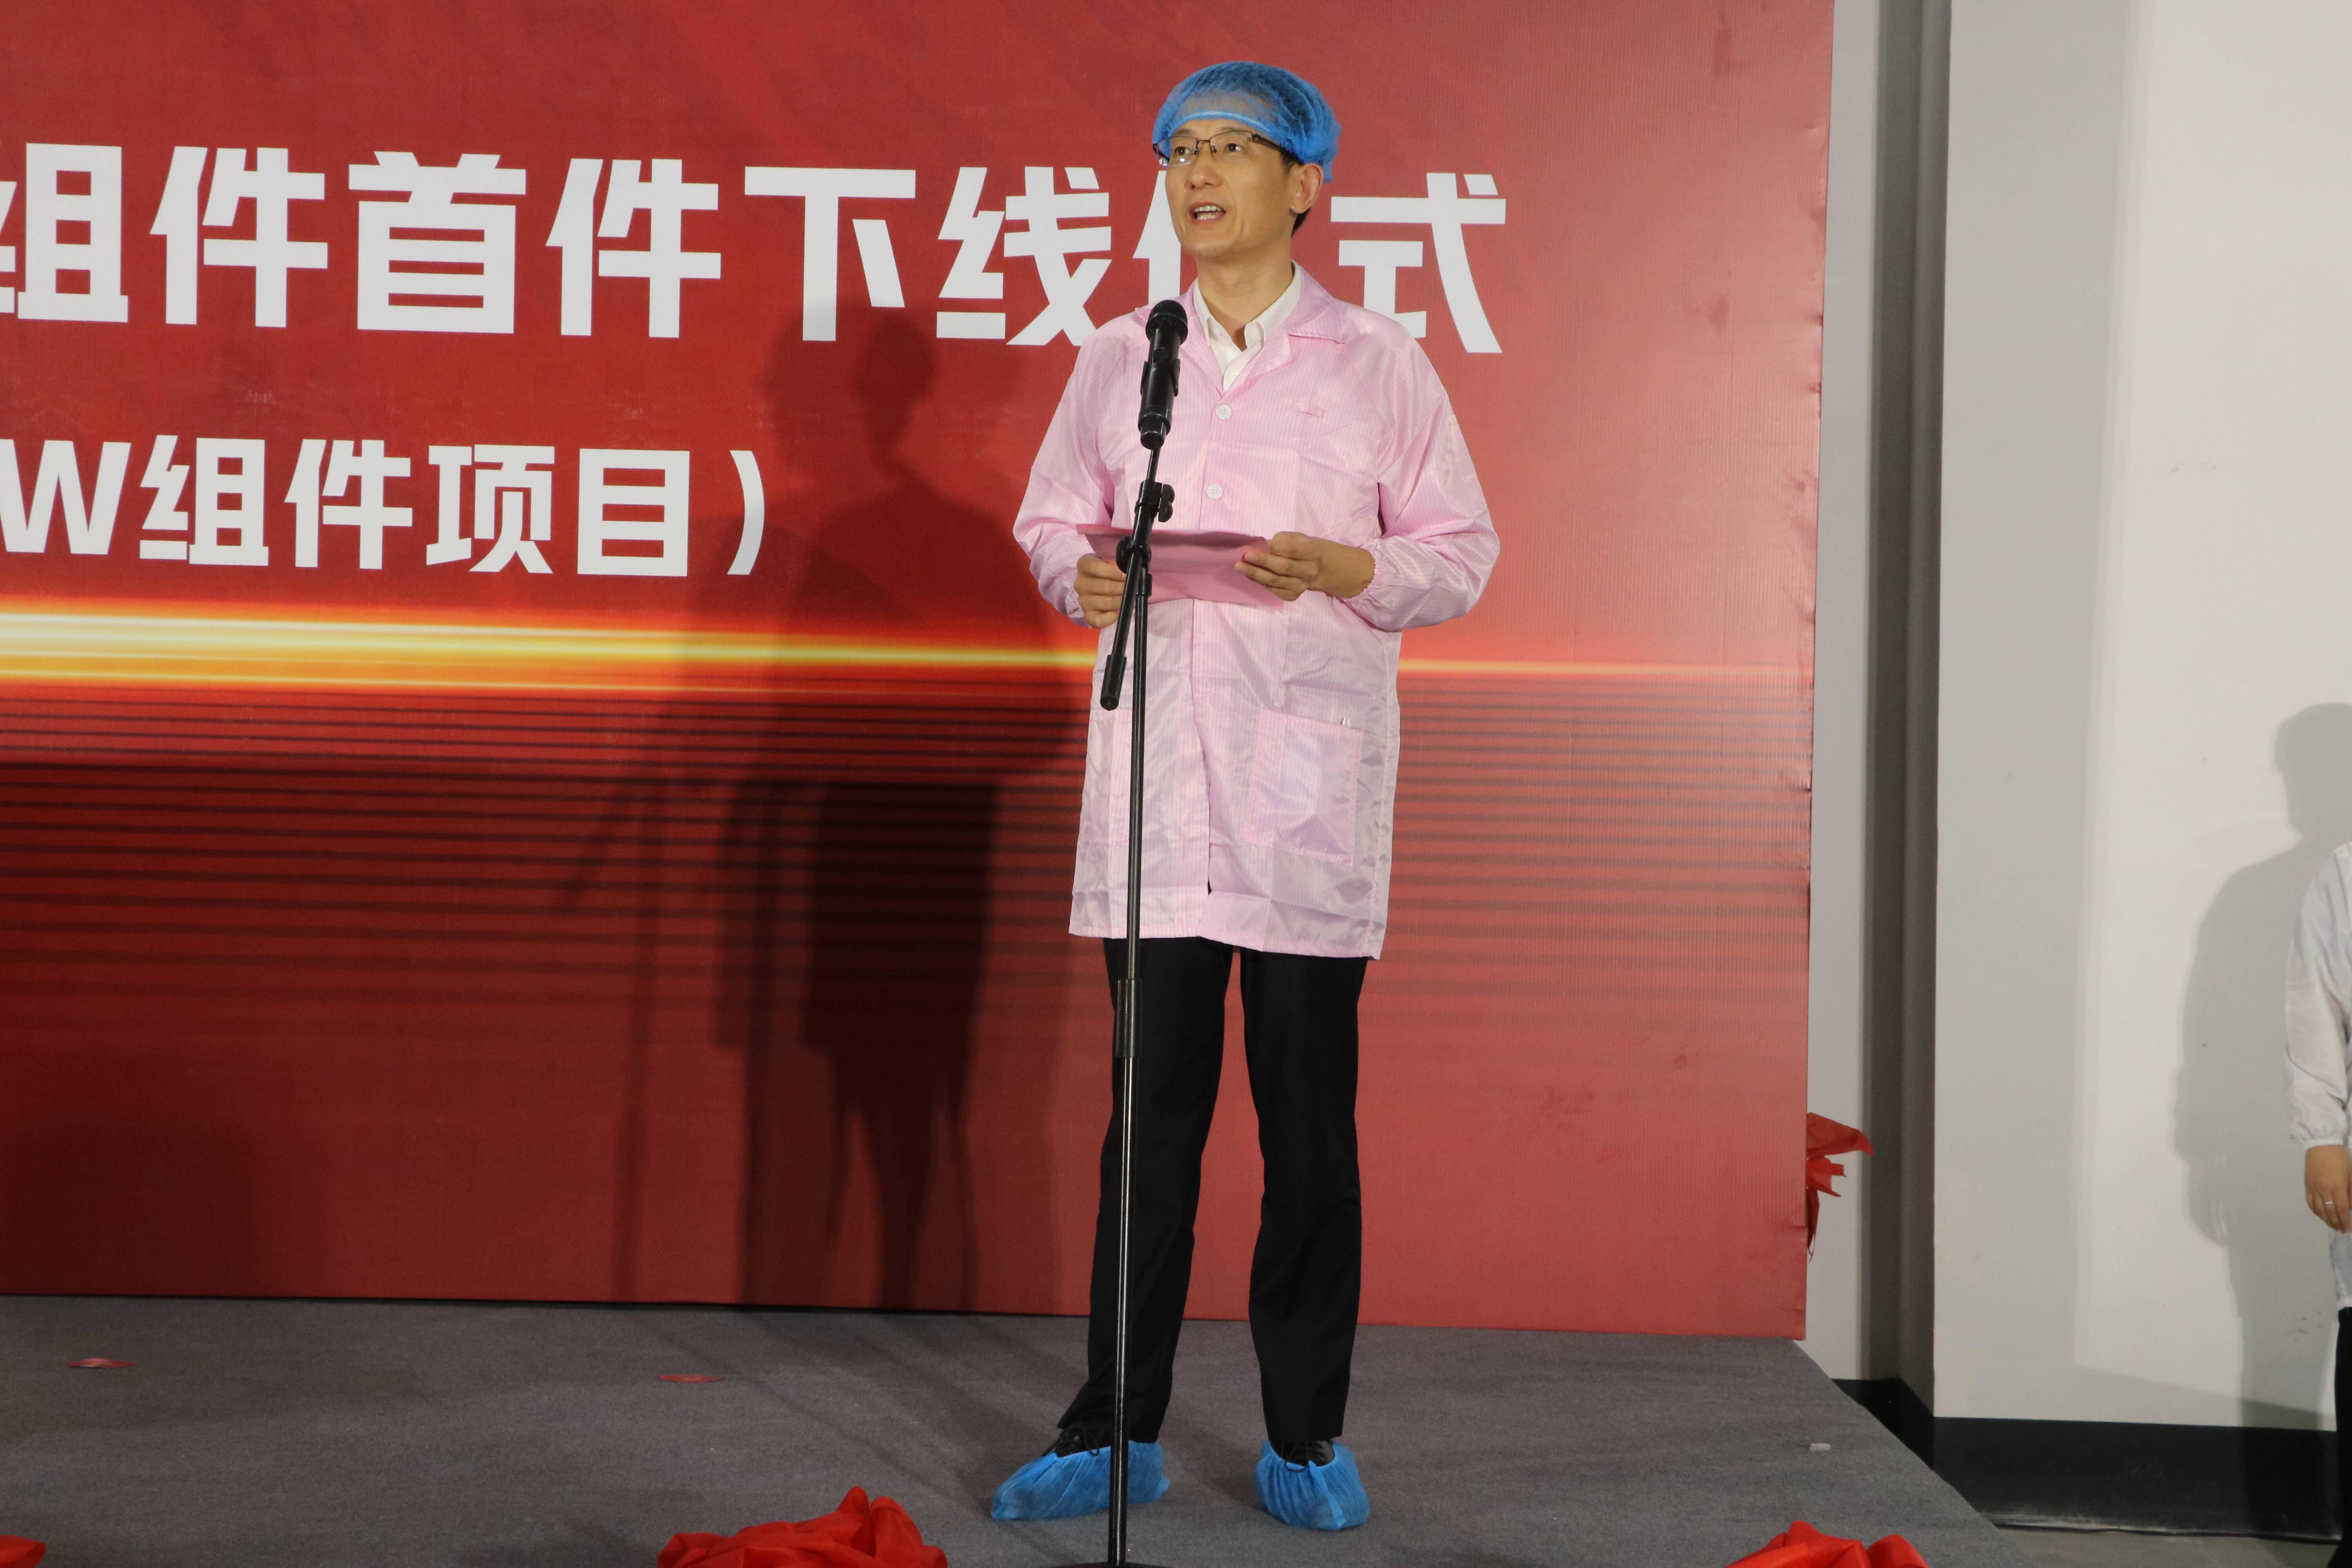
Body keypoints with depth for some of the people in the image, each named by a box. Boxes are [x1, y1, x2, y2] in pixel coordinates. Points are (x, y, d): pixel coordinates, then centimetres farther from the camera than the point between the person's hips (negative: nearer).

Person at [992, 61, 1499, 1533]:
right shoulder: (1118, 359, 11)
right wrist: (1083, 576, -5)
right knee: (1153, 1108, 5)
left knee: (1309, 1119, 2)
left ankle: (1308, 1436, 13)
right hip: (1155, 773, 2)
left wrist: (1346, 568, -14)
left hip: (1310, 776, -2)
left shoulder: (1378, 363, 4)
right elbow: (1051, 518, 18)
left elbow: (1460, 554, 5)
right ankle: (1121, 1430, 12)